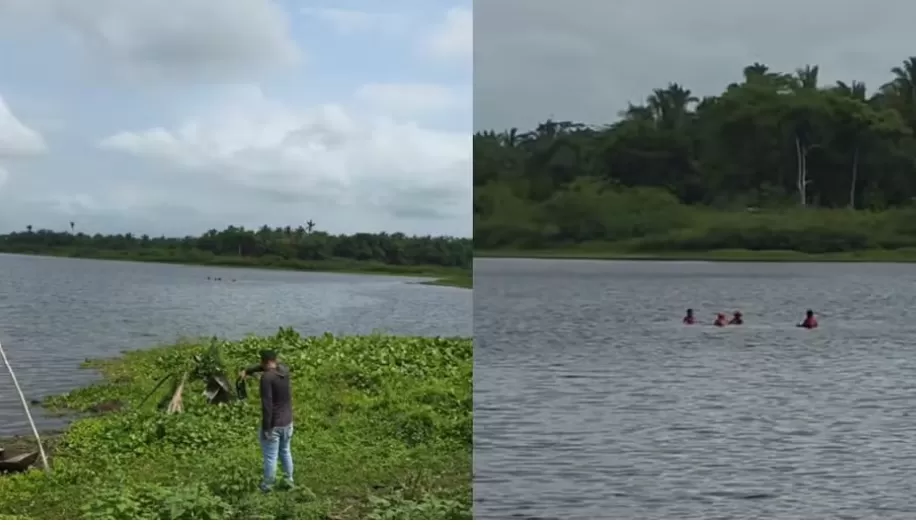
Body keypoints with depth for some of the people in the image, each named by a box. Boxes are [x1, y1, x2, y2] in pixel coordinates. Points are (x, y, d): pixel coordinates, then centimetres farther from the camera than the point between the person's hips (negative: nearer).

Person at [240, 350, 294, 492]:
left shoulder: (267, 377, -21)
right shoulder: (284, 370, 0)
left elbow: (267, 404, -25)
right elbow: (266, 367, 23)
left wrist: (266, 428, -20)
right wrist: (247, 370, 19)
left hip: (273, 424, -7)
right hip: (287, 422, 7)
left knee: (270, 457, 5)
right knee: (285, 451, 24)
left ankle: (267, 485, 17)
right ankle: (289, 480, 33)